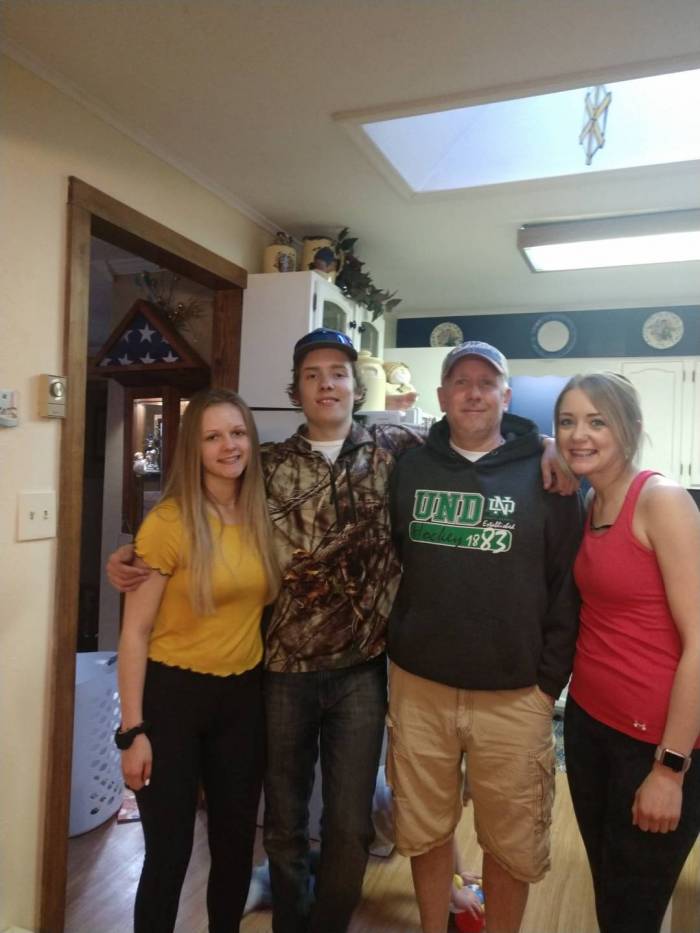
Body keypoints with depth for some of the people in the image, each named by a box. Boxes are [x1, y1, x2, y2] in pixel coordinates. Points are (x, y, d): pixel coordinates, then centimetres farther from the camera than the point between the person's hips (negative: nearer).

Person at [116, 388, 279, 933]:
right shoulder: (168, 522, -16)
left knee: (236, 843, 20)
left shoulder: (261, 517, 0)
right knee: (169, 852, 10)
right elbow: (135, 631, -12)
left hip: (244, 695, 5)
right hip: (174, 694, -5)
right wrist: (132, 730, -12)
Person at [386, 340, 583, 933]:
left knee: (511, 843, 15)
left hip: (514, 696, -2)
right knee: (425, 832, 18)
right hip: (418, 687, 2)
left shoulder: (544, 474, -4)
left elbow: (567, 584, -3)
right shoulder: (410, 469, 3)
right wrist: (391, 647, 4)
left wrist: (549, 679, -5)